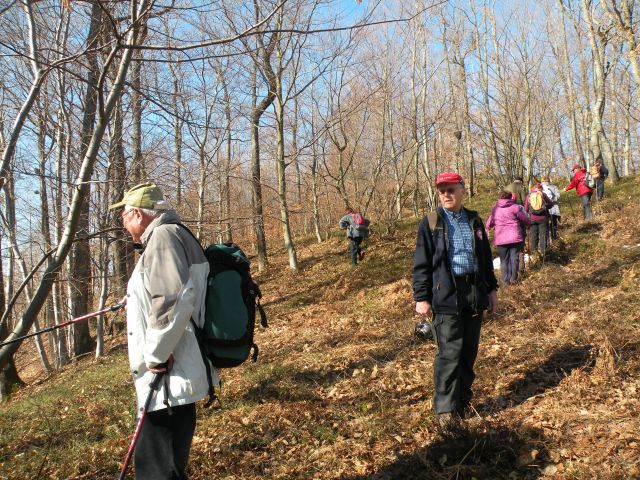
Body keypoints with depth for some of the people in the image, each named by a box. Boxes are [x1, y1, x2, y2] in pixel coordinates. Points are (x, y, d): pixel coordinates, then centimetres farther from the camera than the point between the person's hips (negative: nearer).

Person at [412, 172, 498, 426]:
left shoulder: (474, 221, 11)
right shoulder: (431, 223, -2)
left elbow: (486, 257, 19)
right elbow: (421, 263, -3)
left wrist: (491, 288, 16)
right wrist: (421, 297, -7)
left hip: (474, 293, 5)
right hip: (445, 296, -5)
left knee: (469, 350, 11)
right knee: (450, 352, -7)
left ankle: (463, 400, 26)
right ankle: (445, 408, 2)